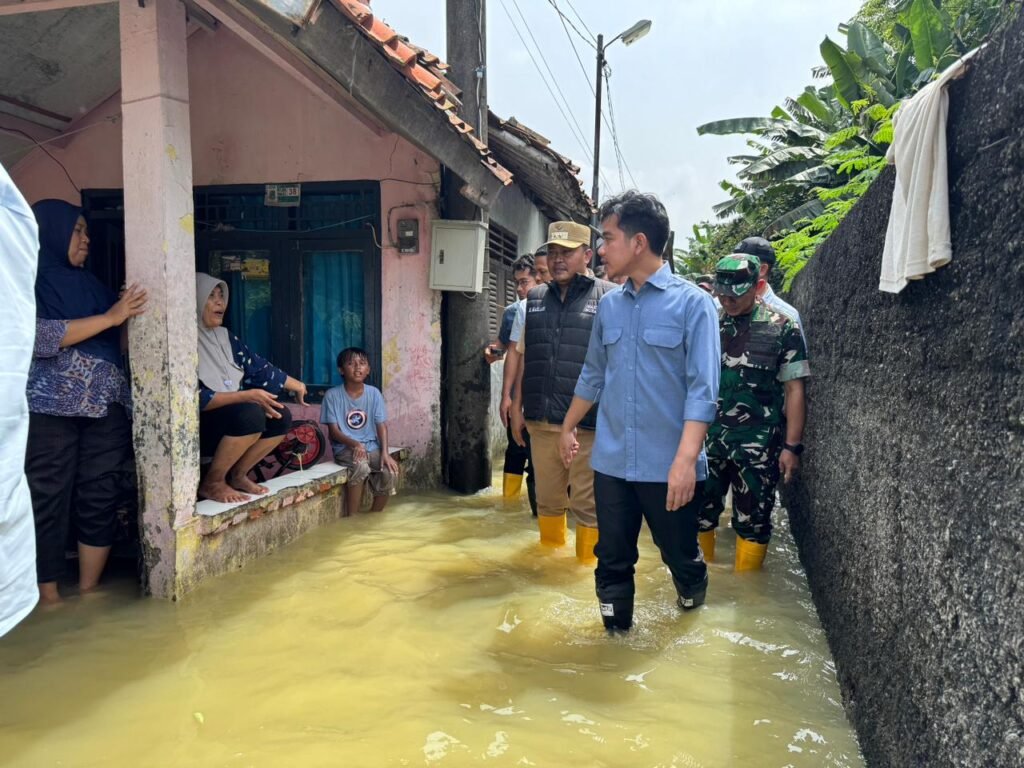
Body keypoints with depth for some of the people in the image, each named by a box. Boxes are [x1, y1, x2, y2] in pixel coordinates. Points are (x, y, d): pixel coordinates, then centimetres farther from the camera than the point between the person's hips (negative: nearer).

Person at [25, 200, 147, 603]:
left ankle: (89, 590, 12)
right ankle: (48, 595, 7)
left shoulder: (89, 283, 18)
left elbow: (117, 338, 20)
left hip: (105, 404, 5)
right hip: (50, 407, -5)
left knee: (102, 495, 3)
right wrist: (110, 317, -16)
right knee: (48, 499, -2)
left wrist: (133, 312, 1)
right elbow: (40, 337, -14)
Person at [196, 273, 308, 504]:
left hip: (231, 420, 8)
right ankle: (212, 482, -14)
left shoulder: (224, 336, 7)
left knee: (281, 417, -10)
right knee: (250, 414, -32)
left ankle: (237, 475, 5)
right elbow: (196, 399, -26)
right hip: (196, 428, -8)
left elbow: (257, 367, 15)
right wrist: (248, 396, -29)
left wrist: (296, 385, 19)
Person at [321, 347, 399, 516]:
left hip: (371, 447, 3)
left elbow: (381, 425, 0)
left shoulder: (374, 393, 3)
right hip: (345, 448, -3)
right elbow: (333, 431, -7)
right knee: (361, 466, -35)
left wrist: (385, 452, -15)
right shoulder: (332, 395, -6)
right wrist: (354, 444, -24)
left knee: (390, 471, -23)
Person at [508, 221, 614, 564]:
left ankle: (587, 563, 22)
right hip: (541, 419, 5)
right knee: (547, 496, 18)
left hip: (588, 422, -5)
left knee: (588, 501, 5)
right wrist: (517, 407, 13)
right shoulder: (535, 299, 12)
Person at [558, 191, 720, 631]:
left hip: (669, 465, -4)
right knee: (612, 562, 10)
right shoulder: (608, 306, 8)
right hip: (611, 462, 4)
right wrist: (568, 427, 25)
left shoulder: (691, 302, -9)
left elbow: (703, 388, -15)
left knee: (682, 557, 15)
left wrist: (687, 457, -24)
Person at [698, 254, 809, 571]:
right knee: (699, 514, 10)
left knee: (753, 521, 7)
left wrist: (792, 446, -8)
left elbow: (794, 390, -3)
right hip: (708, 440, 3)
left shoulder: (782, 328, -4)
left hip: (758, 445, -3)